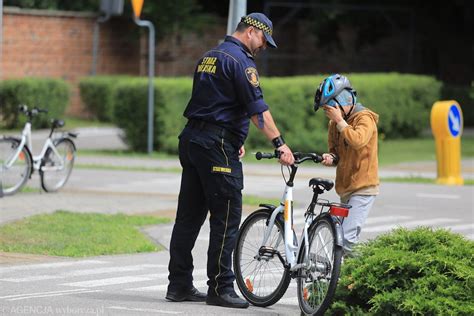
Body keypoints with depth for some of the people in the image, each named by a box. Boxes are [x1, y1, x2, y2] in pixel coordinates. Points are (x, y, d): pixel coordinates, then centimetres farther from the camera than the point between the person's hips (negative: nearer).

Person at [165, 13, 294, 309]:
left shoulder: (209, 57, 19)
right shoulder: (240, 60, -10)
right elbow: (257, 108, -18)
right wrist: (280, 143, -19)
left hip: (192, 140, 9)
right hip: (218, 145, -9)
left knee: (190, 215, 10)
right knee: (227, 218, -5)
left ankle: (179, 284, 13)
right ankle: (220, 288, -4)